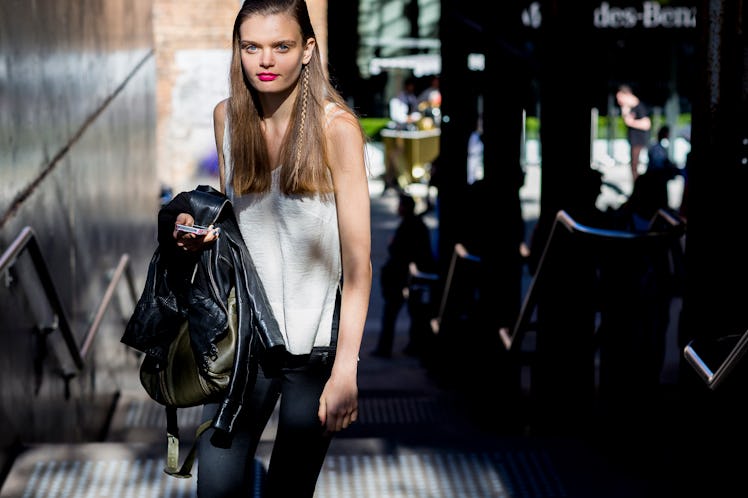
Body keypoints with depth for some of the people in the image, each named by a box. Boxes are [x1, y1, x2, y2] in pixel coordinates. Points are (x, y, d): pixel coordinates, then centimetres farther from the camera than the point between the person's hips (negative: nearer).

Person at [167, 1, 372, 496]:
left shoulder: (336, 126, -13)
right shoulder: (227, 116, 1)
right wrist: (204, 229, -6)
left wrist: (346, 369, -21)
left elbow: (358, 258, -15)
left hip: (315, 338, -3)